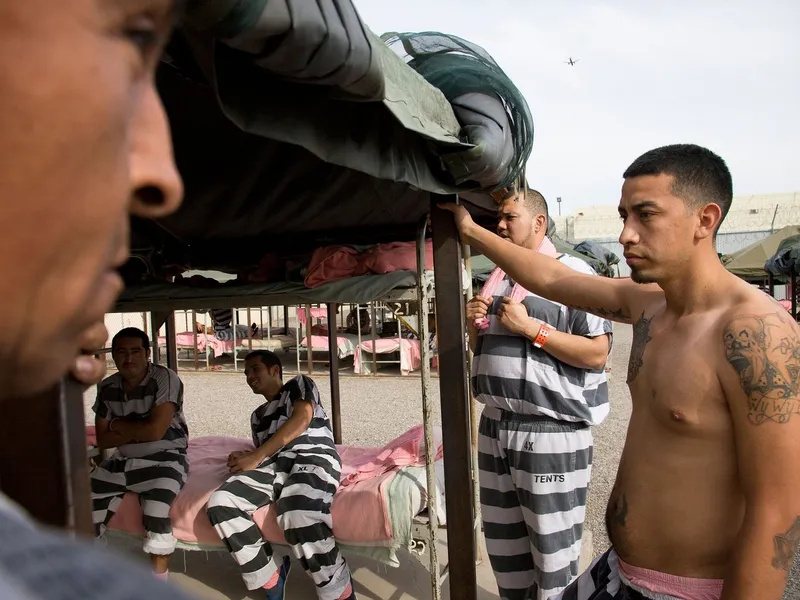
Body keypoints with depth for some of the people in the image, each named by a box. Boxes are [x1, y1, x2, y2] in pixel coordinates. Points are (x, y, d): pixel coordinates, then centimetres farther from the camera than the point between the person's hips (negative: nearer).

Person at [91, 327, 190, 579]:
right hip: (122, 461, 7)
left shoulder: (165, 378, -14)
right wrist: (137, 430, -12)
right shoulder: (107, 387, 4)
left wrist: (119, 425, -4)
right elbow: (102, 439, 5)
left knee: (156, 513, -30)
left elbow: (155, 430, -21)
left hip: (164, 459, -6)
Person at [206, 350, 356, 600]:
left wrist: (255, 457, -5)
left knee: (300, 517, -38)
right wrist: (245, 459, 0)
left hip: (312, 458, -6)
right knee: (220, 504, -20)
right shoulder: (257, 415, 37)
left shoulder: (299, 383, 18)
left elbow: (301, 420, -1)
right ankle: (270, 579, -7)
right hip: (274, 463, 6)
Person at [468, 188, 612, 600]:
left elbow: (597, 353, -16)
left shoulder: (572, 272, -9)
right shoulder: (497, 281, 14)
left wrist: (531, 327, -18)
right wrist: (473, 325, 1)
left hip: (551, 432, -7)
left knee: (554, 550, 5)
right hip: (495, 426, 7)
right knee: (502, 541, 19)